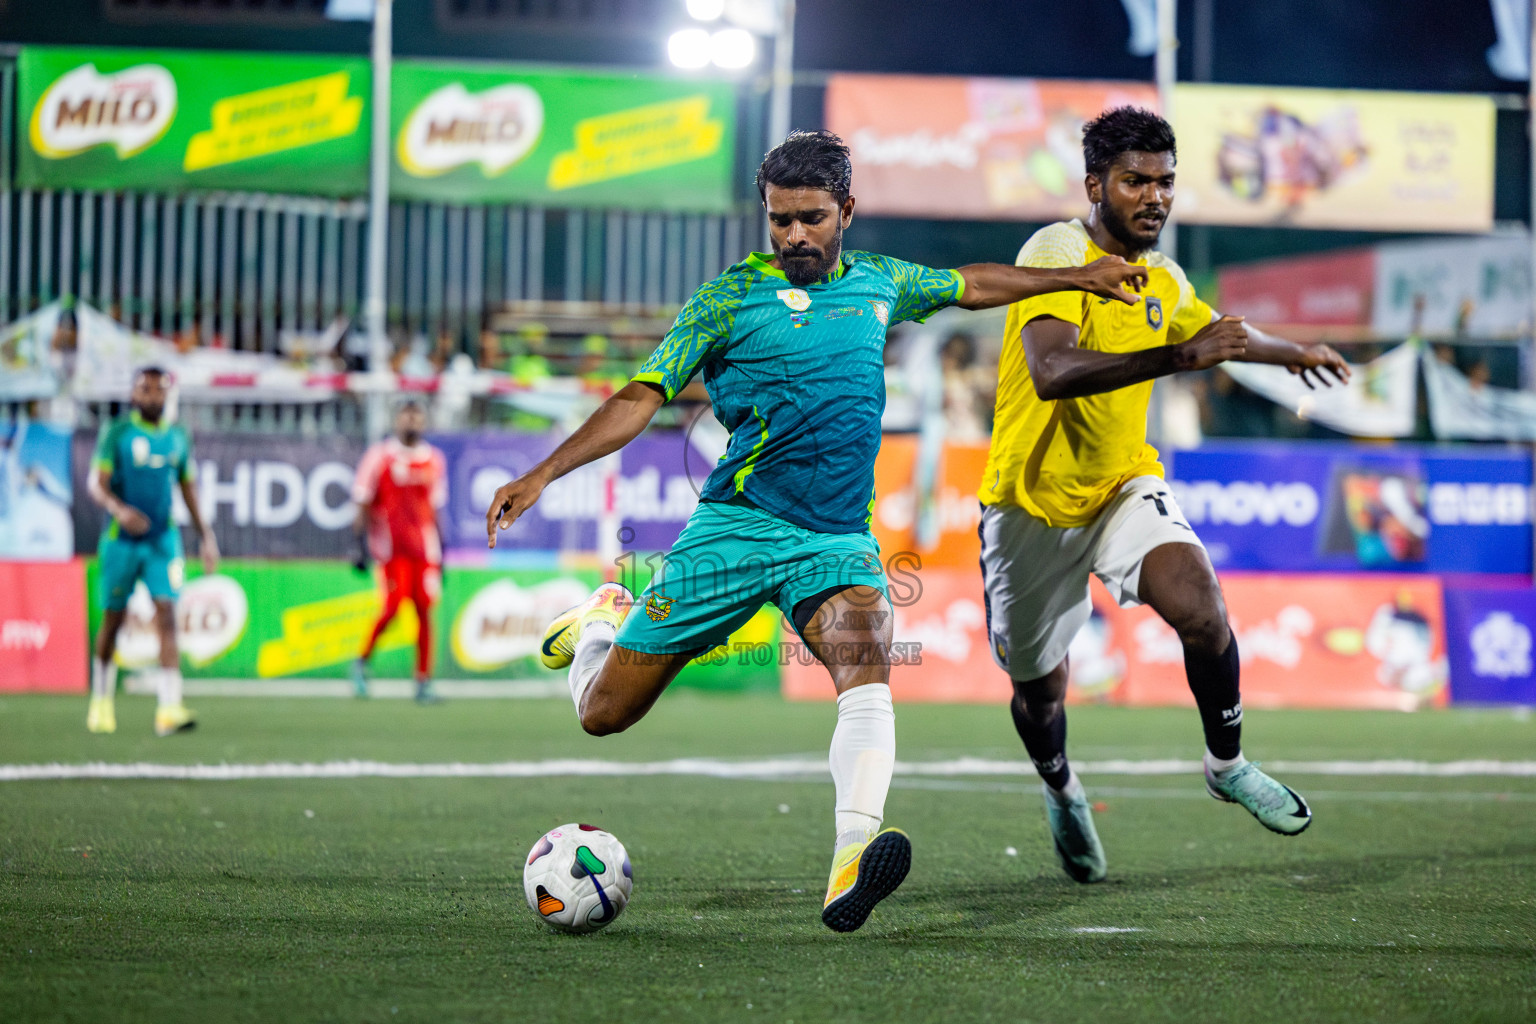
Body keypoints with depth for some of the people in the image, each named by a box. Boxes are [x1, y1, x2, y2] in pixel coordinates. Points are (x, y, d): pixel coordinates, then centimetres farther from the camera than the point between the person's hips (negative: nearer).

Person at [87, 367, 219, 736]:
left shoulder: (177, 437, 9)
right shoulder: (116, 433, -3)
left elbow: (188, 489, 19)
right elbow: (95, 483, -10)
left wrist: (205, 536, 19)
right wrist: (118, 509, -29)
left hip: (163, 540, 2)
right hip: (121, 540, -2)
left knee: (167, 616, -13)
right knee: (113, 620, 8)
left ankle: (169, 709, -21)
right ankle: (102, 701, 28)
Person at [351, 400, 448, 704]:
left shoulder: (434, 460, 13)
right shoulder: (379, 457, -2)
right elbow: (363, 504, -1)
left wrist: (441, 553, 18)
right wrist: (362, 546, -7)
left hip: (424, 548, 5)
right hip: (391, 548, -5)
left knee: (424, 611, 0)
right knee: (392, 608, -13)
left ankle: (424, 681, 5)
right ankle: (362, 662, 11)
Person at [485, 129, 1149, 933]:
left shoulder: (878, 284, 13)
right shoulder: (730, 297, -1)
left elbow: (970, 285, 33)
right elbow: (641, 398, -5)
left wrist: (1077, 278, 37)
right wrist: (542, 475, -15)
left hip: (838, 538, 2)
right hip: (736, 526, -2)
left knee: (867, 662, -30)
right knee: (604, 714, -1)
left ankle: (851, 864, -45)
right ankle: (604, 624, 36)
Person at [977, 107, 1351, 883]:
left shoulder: (1165, 281, 3)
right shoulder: (1058, 253, -20)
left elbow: (1216, 330, 29)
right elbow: (1051, 371, -37)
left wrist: (1291, 352, 43)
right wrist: (1178, 357, -43)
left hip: (1124, 485, 4)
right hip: (1032, 502, -4)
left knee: (1200, 607, -24)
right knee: (1038, 693, 8)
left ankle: (1227, 765, 0)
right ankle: (1062, 792, 43)